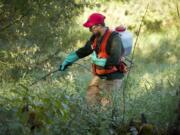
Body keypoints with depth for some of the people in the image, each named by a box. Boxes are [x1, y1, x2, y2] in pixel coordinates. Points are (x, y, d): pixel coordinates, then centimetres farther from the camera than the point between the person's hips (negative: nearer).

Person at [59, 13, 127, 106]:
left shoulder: (114, 38, -19)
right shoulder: (95, 37, 5)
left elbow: (115, 60, -28)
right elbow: (83, 51, 18)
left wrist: (97, 60, -18)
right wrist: (68, 61, 16)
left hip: (112, 78, -8)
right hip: (99, 76, 8)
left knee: (107, 104, -10)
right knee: (90, 99, 8)